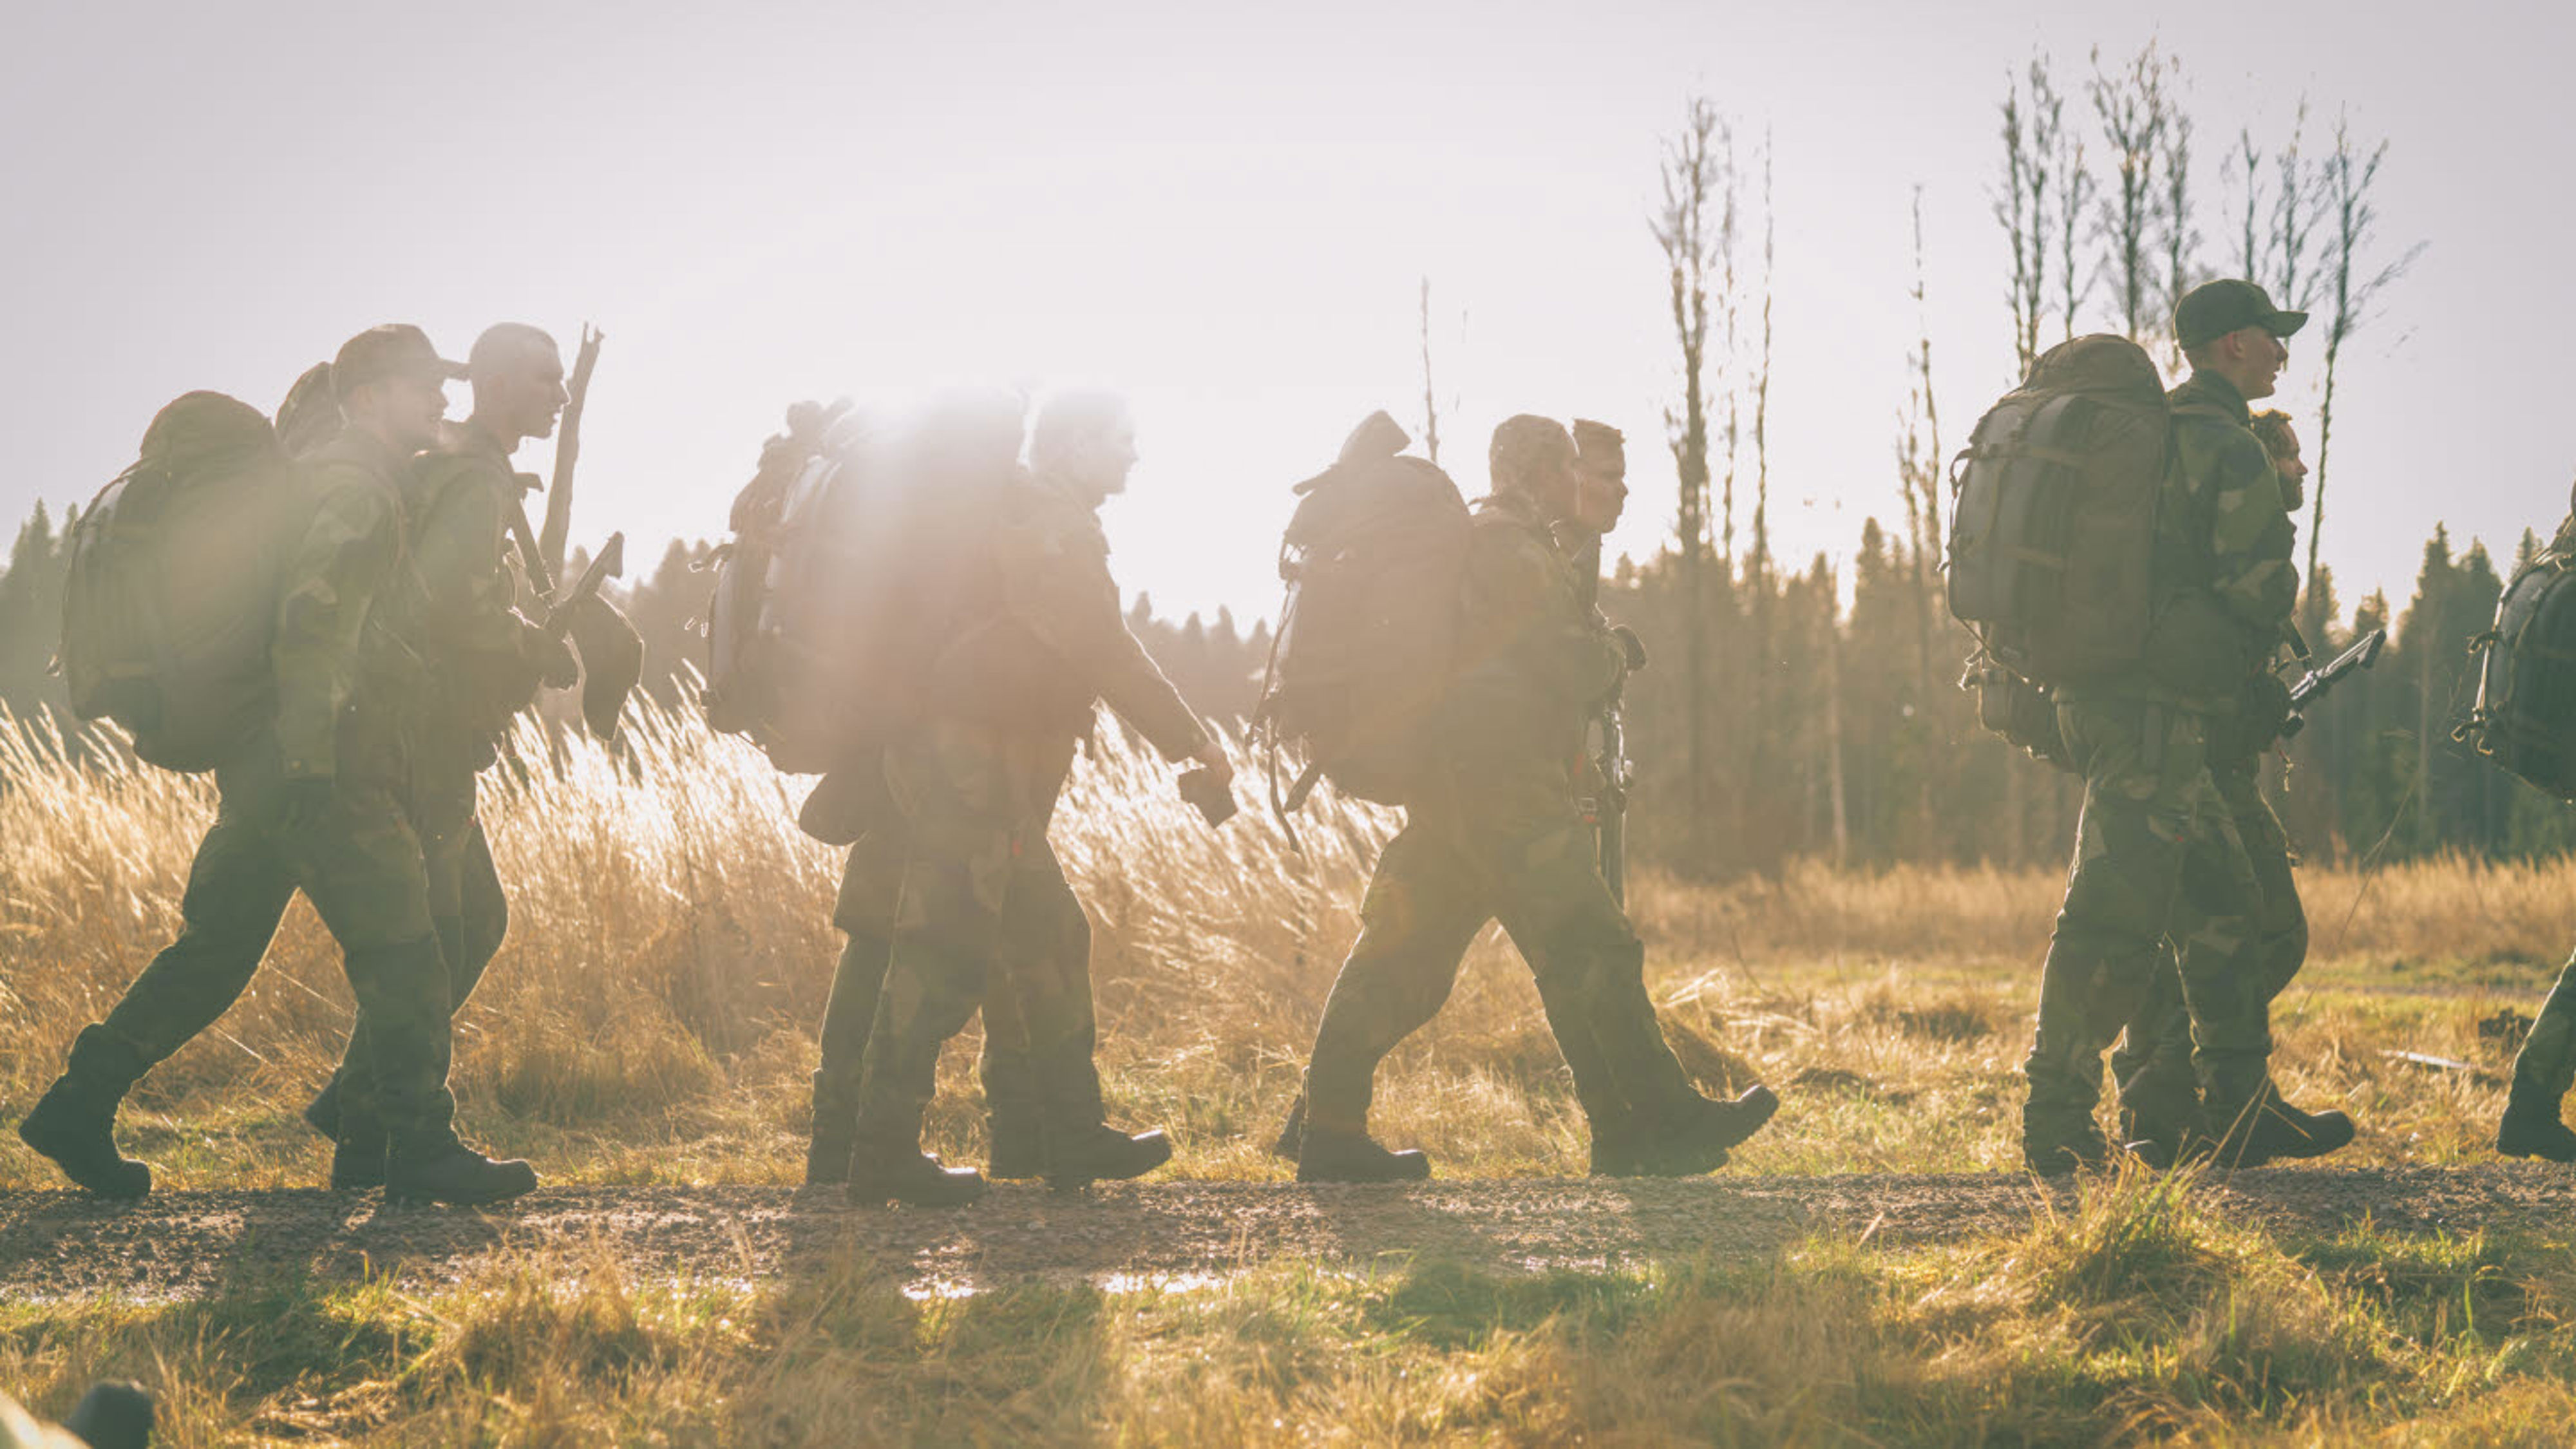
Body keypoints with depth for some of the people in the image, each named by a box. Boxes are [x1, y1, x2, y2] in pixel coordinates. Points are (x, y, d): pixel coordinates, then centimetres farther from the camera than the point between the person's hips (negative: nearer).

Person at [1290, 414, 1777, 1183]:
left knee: (1406, 954, 9)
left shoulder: (1468, 542, 25)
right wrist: (1611, 655, 5)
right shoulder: (1509, 546, -7)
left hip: (1448, 789, 10)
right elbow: (1572, 668, -13)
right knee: (1588, 950, -9)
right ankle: (1644, 1126, -10)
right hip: (1501, 782, -10)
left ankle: (1332, 1128, 8)